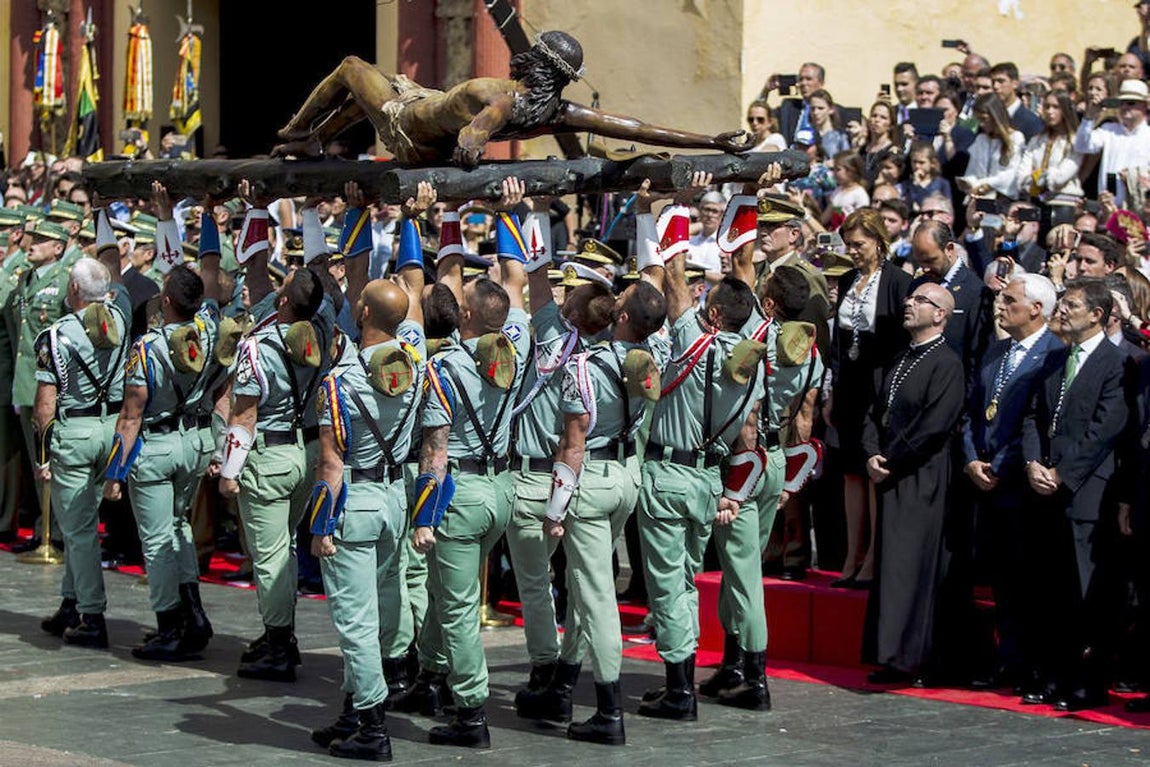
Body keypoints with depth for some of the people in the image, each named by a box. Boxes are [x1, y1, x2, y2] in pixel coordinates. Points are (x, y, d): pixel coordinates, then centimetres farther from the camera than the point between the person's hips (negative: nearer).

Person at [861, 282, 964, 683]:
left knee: (906, 565, -10)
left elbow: (933, 426, -17)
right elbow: (876, 413, 17)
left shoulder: (946, 363, -10)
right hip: (891, 479, 8)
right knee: (890, 564, 8)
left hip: (920, 481, -8)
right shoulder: (902, 360, 17)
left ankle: (903, 656, -10)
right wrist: (872, 454, -1)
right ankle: (891, 655, 11)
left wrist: (889, 461, -12)